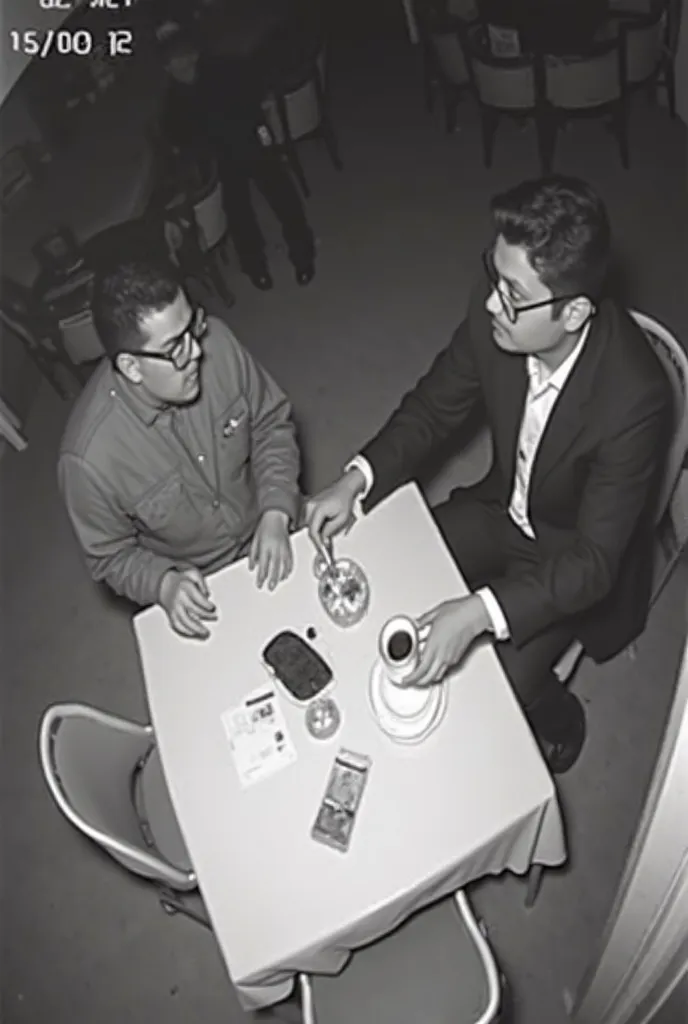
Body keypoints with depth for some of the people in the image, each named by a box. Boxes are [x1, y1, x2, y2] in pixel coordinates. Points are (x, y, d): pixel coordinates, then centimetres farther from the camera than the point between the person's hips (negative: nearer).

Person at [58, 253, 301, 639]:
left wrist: (276, 514, -18)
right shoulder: (91, 456, -30)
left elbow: (272, 424, -5)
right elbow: (111, 556, -10)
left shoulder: (215, 342, -22)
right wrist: (164, 584, -29)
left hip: (265, 539, 2)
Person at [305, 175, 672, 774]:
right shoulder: (494, 313, -22)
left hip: (575, 557, -5)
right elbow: (435, 405, -6)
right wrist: (357, 480, -21)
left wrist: (478, 613, -42)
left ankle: (556, 718, 22)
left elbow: (593, 561, -31)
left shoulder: (634, 397, -36)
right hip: (503, 507, 5)